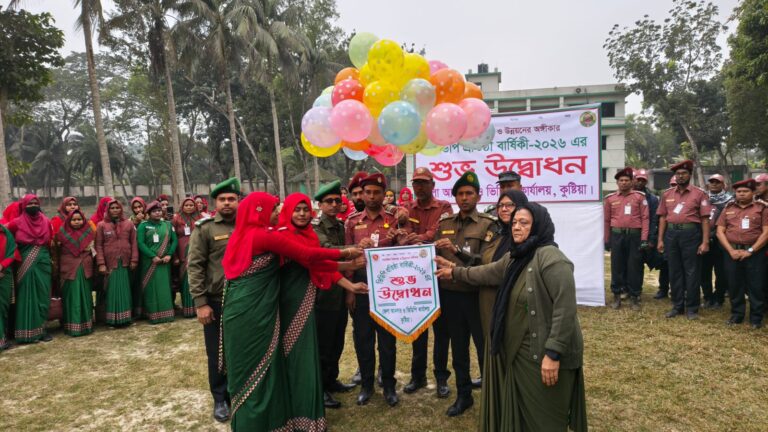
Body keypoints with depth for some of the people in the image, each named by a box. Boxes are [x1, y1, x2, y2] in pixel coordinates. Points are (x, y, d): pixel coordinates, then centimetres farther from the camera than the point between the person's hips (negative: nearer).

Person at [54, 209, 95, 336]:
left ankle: (86, 324, 14)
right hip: (69, 269, -2)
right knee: (71, 297, -1)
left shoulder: (89, 232, 5)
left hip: (85, 269, 2)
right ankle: (71, 326, 5)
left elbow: (94, 248, 14)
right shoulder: (62, 233, 1)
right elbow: (57, 251, 3)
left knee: (85, 296, 6)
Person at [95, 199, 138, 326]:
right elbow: (98, 245, -1)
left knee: (125, 290, 6)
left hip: (125, 263, 1)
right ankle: (112, 319, 8)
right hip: (110, 264, -1)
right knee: (112, 291, 2)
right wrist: (101, 263, -8)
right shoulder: (101, 225, 3)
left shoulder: (129, 224, 6)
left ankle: (126, 317, 14)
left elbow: (134, 243, 5)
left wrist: (134, 260, -2)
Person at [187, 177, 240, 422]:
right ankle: (220, 399, 27)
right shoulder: (204, 228, -4)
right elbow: (194, 266, -8)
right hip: (215, 302, -2)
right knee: (217, 353, 10)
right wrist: (200, 302, -13)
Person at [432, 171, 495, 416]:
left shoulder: (488, 225, -5)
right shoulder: (444, 224, 9)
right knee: (458, 348, 15)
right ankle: (463, 395, 31)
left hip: (477, 296, -4)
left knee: (484, 348, 7)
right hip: (450, 295, 4)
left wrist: (457, 250, -28)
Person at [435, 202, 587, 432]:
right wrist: (455, 272, 30)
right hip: (520, 352, 9)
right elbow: (487, 273, 25)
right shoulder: (514, 257, 9)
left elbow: (565, 309, -25)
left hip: (545, 354, -9)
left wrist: (553, 354, -26)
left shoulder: (551, 258, -21)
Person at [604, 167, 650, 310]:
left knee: (635, 267, 3)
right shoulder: (610, 198, 6)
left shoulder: (640, 196, 1)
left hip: (635, 235, -1)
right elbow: (606, 220, 9)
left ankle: (634, 297, 14)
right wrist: (606, 240, 7)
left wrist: (644, 239, -10)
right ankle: (617, 296, 16)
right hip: (617, 235, 1)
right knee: (617, 266, 5)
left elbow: (645, 218, -3)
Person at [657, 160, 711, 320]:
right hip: (671, 234, 4)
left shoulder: (700, 194, -1)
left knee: (692, 272, 2)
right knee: (674, 271, 10)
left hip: (691, 234, -4)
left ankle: (692, 308, 12)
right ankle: (677, 306, 20)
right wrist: (660, 239, 5)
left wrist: (705, 242, -11)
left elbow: (705, 219, -5)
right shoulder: (667, 194, 9)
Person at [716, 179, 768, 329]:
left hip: (755, 253, -2)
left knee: (756, 286, 2)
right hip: (732, 252, 2)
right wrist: (731, 250, -7)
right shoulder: (728, 209, 10)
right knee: (734, 286, 8)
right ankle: (736, 314, 21)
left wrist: (750, 250, -12)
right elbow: (720, 232, 5)